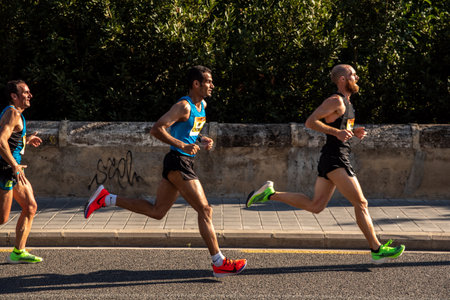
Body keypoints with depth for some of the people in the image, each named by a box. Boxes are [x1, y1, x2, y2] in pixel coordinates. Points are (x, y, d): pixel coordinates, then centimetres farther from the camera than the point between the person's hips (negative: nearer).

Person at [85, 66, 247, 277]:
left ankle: (105, 199, 18)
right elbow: (157, 129, -22)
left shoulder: (202, 105, 14)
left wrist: (201, 139, 9)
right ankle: (219, 263, 1)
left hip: (184, 164, 10)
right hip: (178, 162, -10)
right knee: (205, 210, -6)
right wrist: (182, 145, -26)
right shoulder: (184, 106, -15)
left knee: (157, 211, 13)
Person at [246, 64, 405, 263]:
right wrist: (337, 132, -25)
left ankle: (270, 194, 12)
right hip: (335, 159, -10)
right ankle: (377, 250, 2)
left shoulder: (346, 103, 19)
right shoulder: (336, 101, -11)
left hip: (331, 161, 10)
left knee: (315, 206, 10)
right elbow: (310, 122, -17)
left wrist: (353, 133, 12)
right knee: (360, 203, -5)